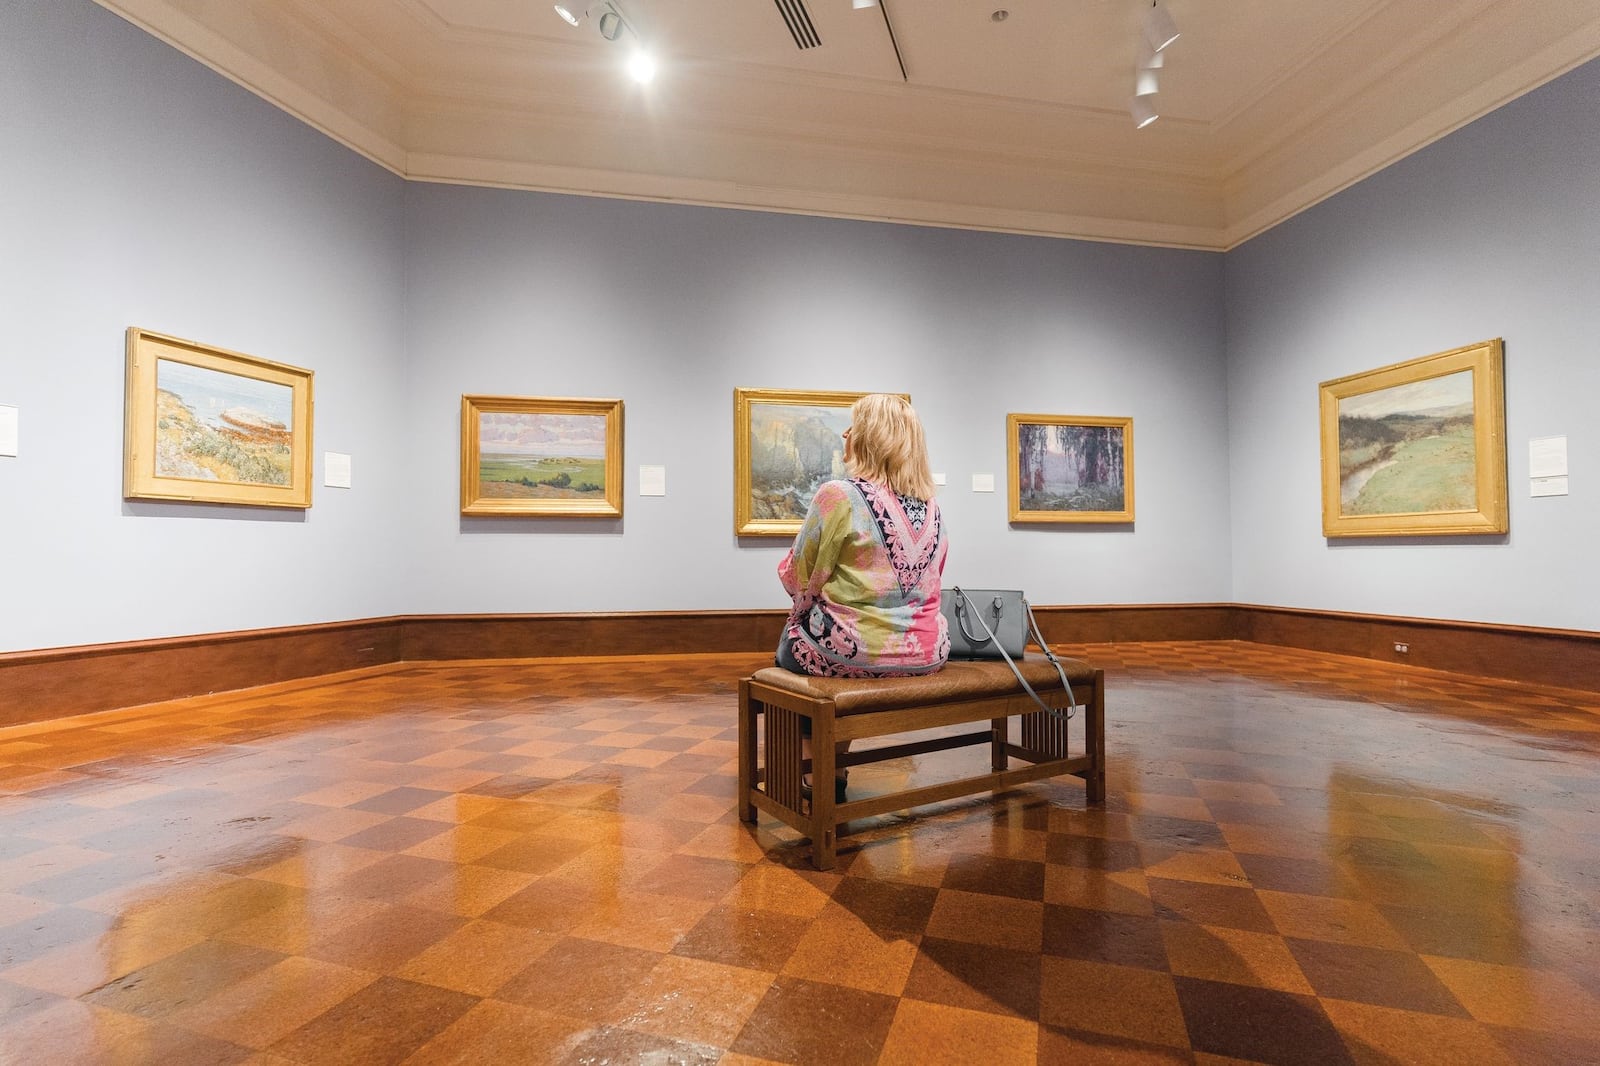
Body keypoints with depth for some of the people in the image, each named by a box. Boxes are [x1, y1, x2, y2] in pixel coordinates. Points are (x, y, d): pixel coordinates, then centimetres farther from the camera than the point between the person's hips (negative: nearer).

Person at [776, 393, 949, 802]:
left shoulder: (838, 495, -15)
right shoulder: (930, 503, 5)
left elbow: (799, 579, -9)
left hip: (860, 653, -6)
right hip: (926, 653, 6)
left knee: (790, 641, 23)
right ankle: (834, 768, 36)